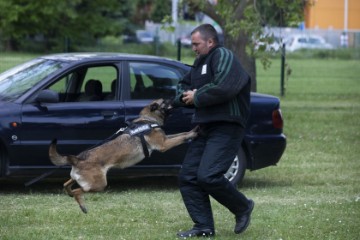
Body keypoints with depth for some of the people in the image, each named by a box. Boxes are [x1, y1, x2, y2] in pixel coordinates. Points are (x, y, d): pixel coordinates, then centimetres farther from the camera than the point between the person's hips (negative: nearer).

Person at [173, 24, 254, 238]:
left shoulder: (224, 57, -11)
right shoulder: (200, 62, 20)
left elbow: (222, 88, -26)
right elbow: (184, 86, 24)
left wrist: (197, 97, -12)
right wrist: (185, 96, 0)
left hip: (226, 128, -10)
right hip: (205, 128, 10)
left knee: (208, 176, -20)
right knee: (188, 177, 3)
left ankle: (243, 208, 1)